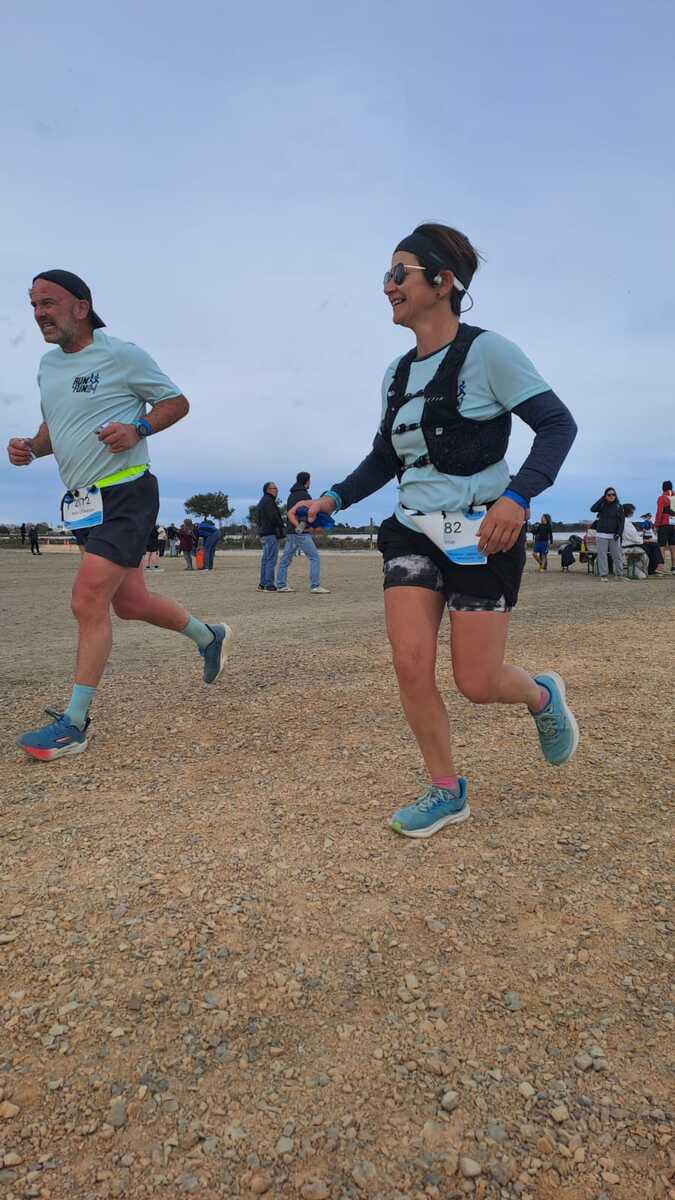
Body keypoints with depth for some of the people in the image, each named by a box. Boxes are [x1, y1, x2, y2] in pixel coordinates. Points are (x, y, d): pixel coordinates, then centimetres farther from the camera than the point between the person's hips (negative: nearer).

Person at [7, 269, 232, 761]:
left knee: (89, 602, -14)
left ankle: (74, 723, -4)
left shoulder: (122, 355, -7)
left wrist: (137, 429, -18)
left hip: (125, 495, -8)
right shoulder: (48, 365, 14)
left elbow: (177, 402, -1)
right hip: (84, 501, 8)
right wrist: (30, 448, 3)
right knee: (129, 601, 13)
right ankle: (209, 636, 37)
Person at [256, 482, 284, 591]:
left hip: (263, 534, 10)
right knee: (271, 560, -10)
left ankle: (263, 584, 15)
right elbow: (274, 518, -19)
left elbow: (257, 519, 23)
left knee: (265, 560, 12)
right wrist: (282, 527, -6)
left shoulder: (262, 502, 21)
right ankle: (269, 585, -12)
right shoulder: (268, 501, -12)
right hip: (271, 534, -10)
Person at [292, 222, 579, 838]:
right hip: (415, 532, 6)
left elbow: (558, 424, -11)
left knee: (477, 683, -4)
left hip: (483, 534, -5)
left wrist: (517, 496, -26)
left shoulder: (486, 351, -8)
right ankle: (446, 792, 14)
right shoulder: (397, 374, 11)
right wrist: (334, 498, 4)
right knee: (411, 664, -7)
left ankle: (542, 693, 34)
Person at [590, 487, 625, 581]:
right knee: (602, 555, -2)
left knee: (617, 555, 0)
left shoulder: (618, 506, 5)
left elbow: (622, 520, 2)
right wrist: (601, 499, -11)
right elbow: (593, 509, -13)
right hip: (602, 534, 0)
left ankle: (619, 574, 9)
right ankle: (603, 575, 1)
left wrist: (619, 533, -9)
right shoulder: (602, 505, 6)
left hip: (614, 535, 0)